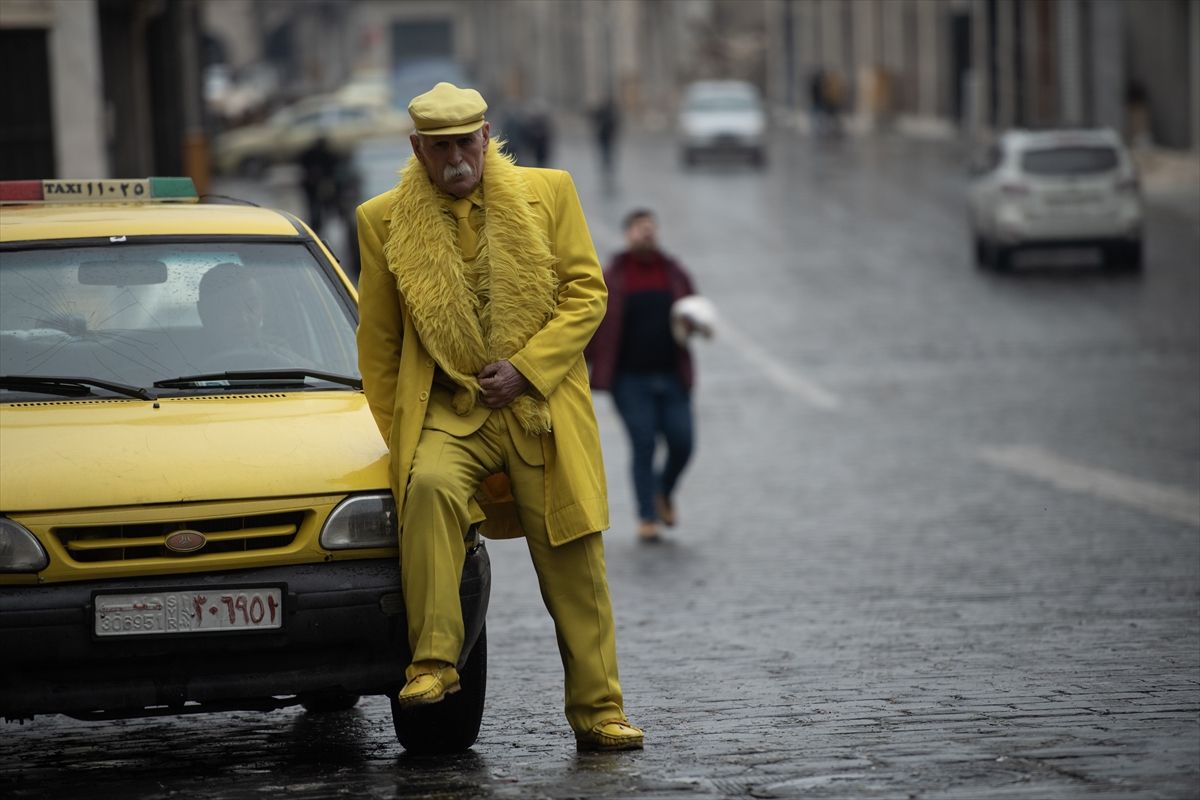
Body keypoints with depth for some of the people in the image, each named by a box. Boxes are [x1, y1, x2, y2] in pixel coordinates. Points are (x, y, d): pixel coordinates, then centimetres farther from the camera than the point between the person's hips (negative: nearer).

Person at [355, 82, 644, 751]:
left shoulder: (548, 194, 5)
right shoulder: (385, 220, 4)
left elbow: (587, 293, 3)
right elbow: (378, 342, 10)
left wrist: (525, 367, -9)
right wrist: (396, 439, 6)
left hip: (543, 409, 1)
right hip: (449, 412, -1)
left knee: (575, 569, 1)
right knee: (429, 487, -33)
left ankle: (598, 712, 13)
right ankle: (434, 663, -31)